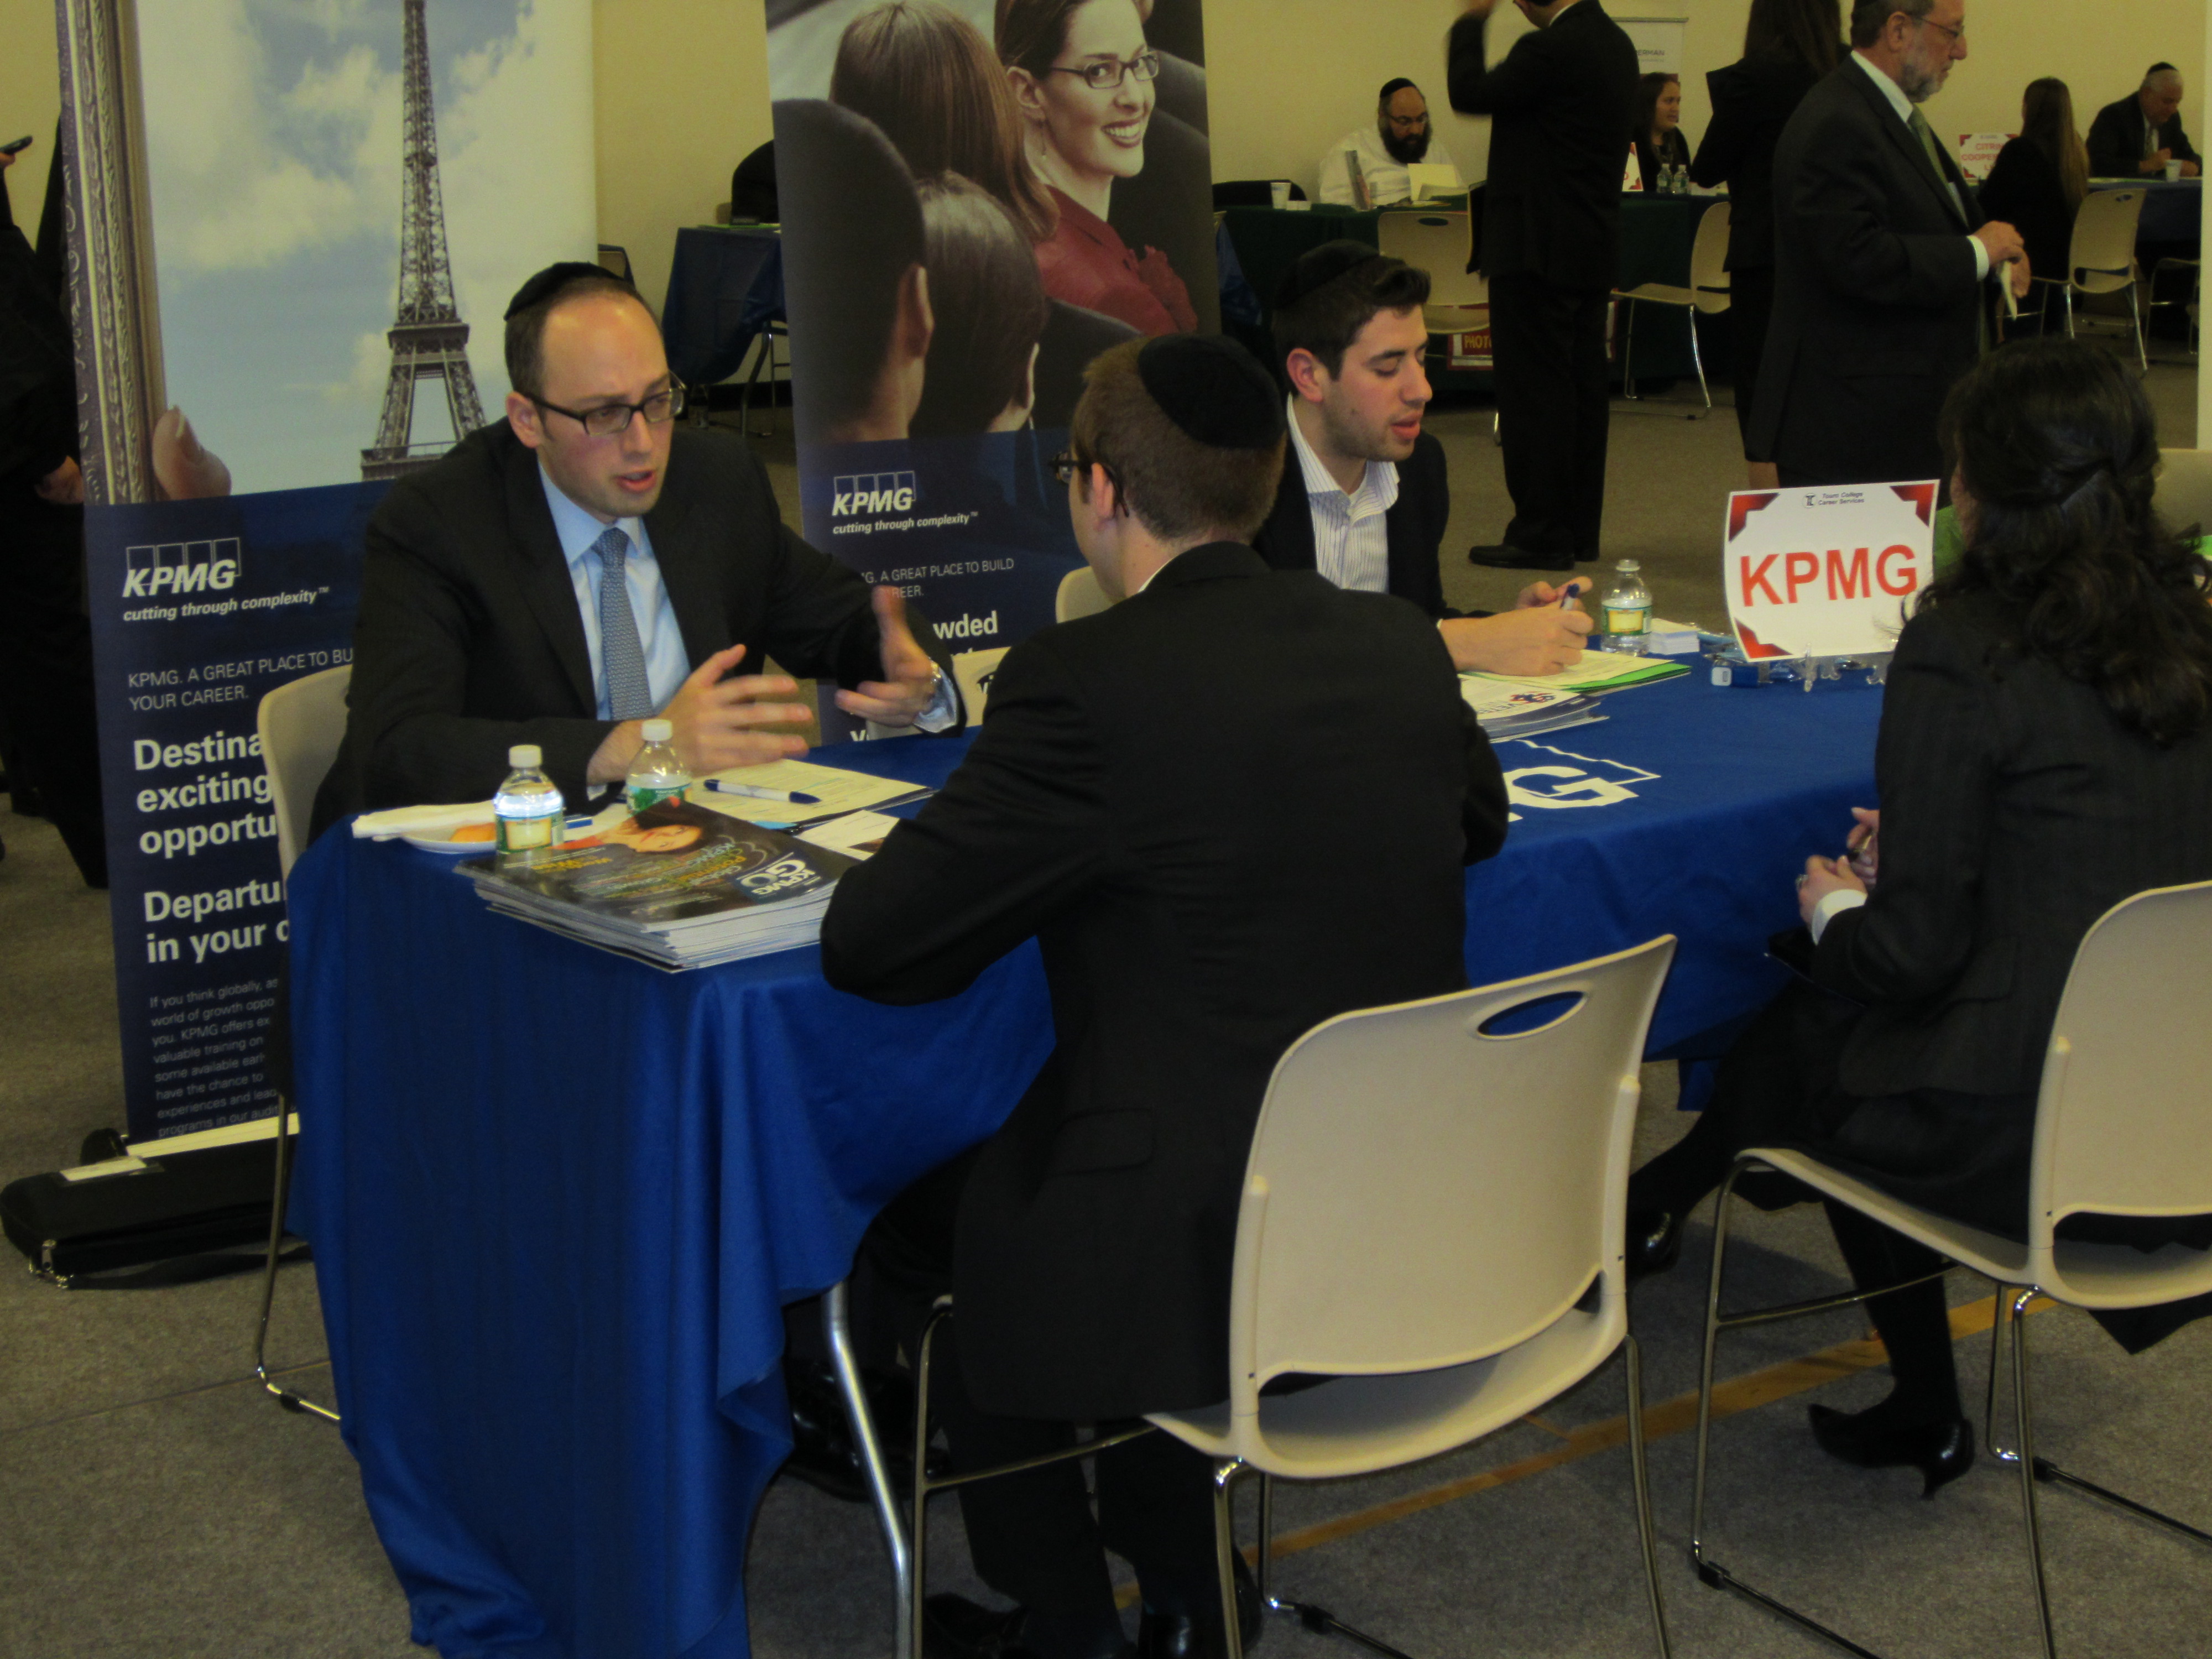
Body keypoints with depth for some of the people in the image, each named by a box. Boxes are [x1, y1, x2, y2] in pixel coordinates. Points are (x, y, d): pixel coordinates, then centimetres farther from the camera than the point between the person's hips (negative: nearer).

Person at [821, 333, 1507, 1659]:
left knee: (925, 1224, 22)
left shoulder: (1085, 680, -19)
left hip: (1212, 1266, -7)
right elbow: (1480, 823, 23)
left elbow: (864, 944, -15)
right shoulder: (1401, 644, 1)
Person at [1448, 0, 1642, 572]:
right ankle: (1580, 529, 18)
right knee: (1583, 388, 12)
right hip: (1594, 244, 9)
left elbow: (1470, 94, -9)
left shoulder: (1552, 48, -19)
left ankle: (1542, 535, -2)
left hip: (1537, 250, -9)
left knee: (1535, 392, -4)